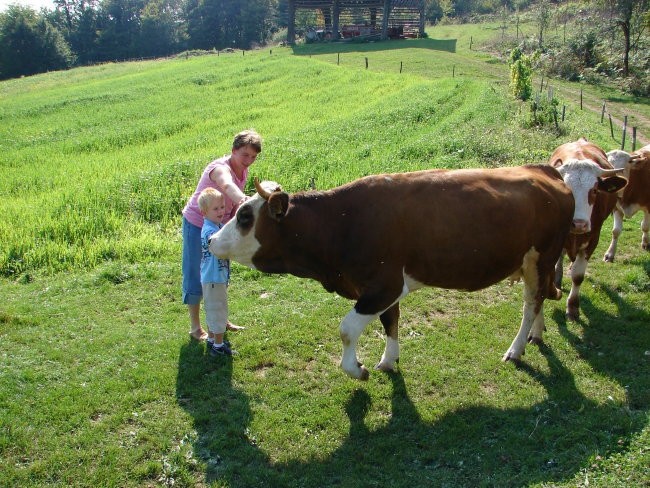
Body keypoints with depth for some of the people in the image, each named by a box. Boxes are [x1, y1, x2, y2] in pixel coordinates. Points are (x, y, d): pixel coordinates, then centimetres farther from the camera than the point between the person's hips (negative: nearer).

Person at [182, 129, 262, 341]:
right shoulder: (220, 168, -30)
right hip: (197, 225, -8)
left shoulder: (243, 172, -3)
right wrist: (243, 200, -74)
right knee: (195, 276, 2)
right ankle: (195, 327, 14)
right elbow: (227, 186, -54)